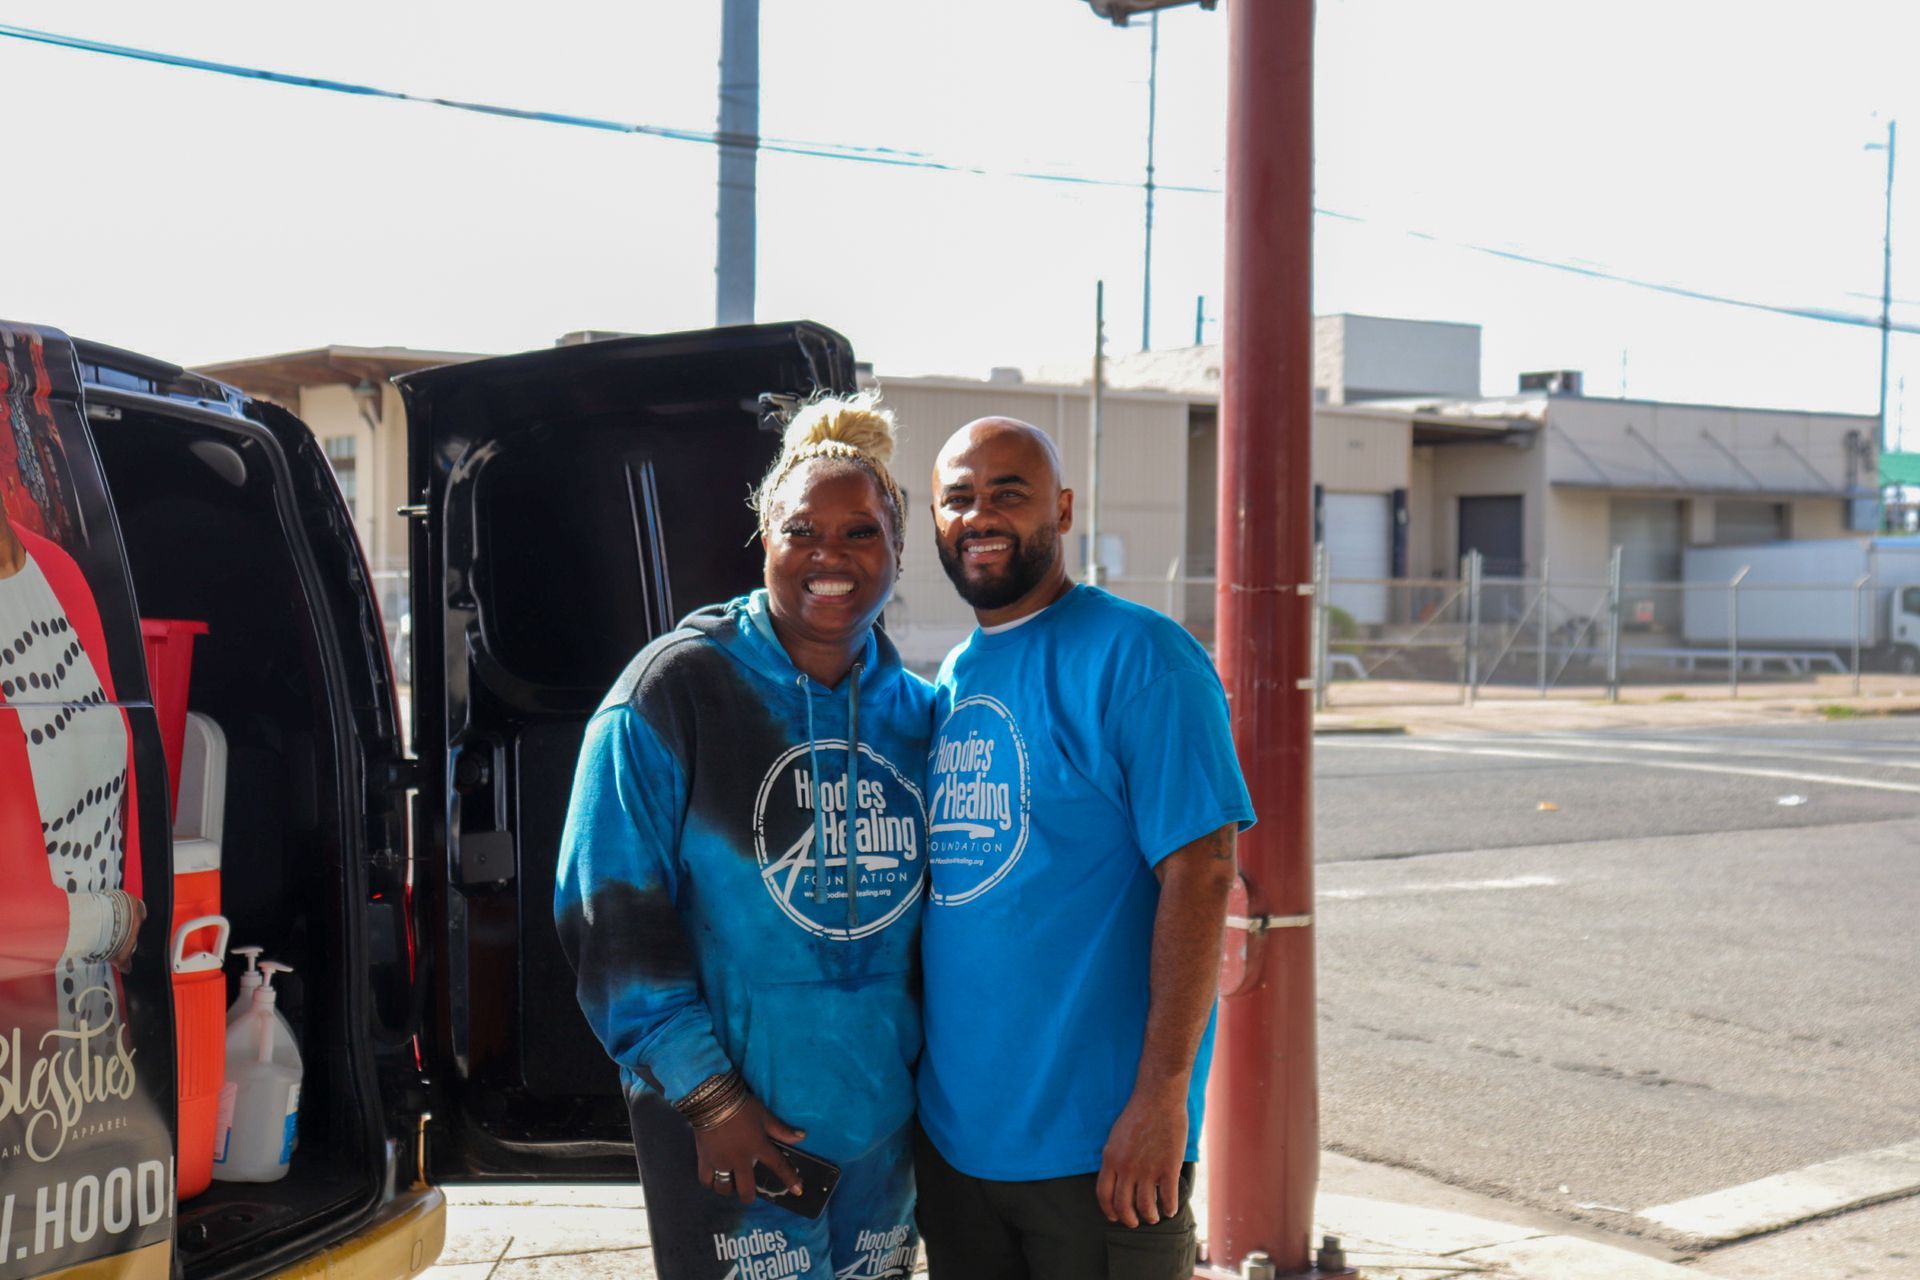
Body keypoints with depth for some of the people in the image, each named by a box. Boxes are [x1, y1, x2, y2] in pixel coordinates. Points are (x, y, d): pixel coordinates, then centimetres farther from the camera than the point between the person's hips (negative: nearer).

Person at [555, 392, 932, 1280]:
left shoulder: (917, 713, 8)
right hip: (727, 1137, -5)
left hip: (882, 1127, 5)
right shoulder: (674, 692, -7)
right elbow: (611, 915, -10)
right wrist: (707, 1096, -14)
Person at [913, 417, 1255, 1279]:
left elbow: (1200, 871, -16)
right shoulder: (945, 684, 11)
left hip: (1097, 1147, -7)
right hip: (952, 1135, 7)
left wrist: (1162, 1095, -21)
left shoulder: (1135, 656, -10)